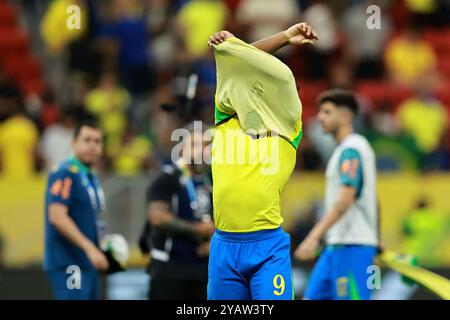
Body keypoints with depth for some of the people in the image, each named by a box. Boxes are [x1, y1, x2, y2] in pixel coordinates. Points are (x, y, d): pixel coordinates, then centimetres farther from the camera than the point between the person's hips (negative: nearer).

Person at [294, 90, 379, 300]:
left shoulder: (351, 150, -13)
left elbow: (345, 199, -24)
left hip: (351, 246, -10)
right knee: (313, 297, 7)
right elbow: (369, 200, 24)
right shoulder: (351, 148, 18)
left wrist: (314, 236, -30)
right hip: (337, 245, 10)